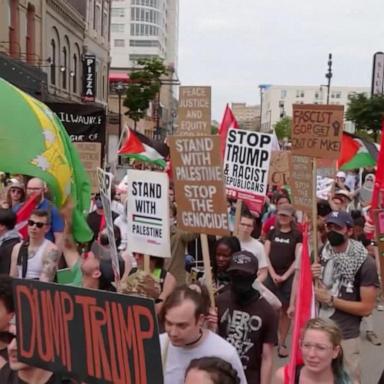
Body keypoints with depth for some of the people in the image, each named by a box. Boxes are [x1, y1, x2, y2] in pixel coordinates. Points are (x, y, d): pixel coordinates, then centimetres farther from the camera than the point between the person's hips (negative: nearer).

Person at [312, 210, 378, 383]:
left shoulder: (364, 263, -14)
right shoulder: (321, 254, 1)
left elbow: (366, 308, -13)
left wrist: (331, 300, -16)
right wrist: (311, 277, -8)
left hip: (345, 335, -5)